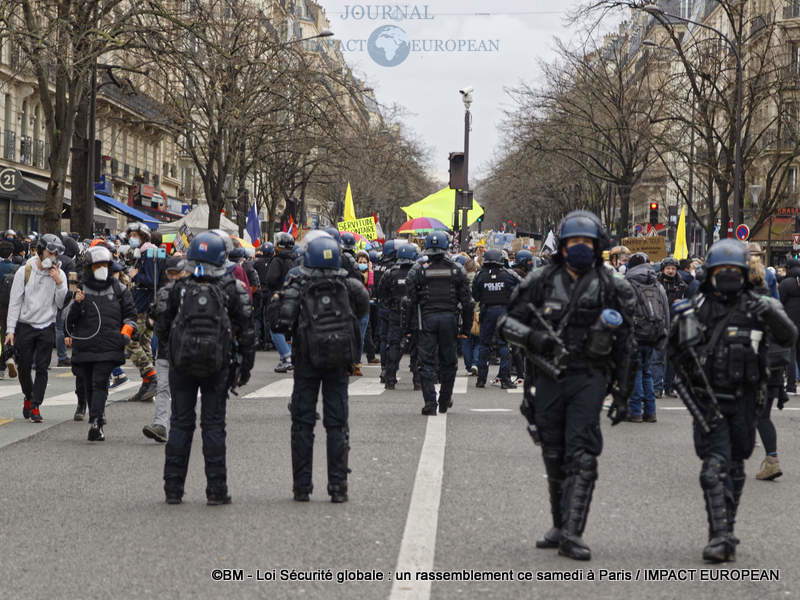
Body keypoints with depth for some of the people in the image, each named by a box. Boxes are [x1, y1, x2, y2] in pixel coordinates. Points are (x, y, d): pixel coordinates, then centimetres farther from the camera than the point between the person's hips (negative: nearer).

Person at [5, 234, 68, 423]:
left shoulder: (59, 274, 2)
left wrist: (59, 282, -17)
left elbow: (62, 304, -3)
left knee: (42, 368, -5)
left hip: (46, 328, 1)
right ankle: (28, 397, 29)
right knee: (24, 367, 5)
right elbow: (15, 302, -1)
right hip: (25, 326, -1)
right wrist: (10, 329, -6)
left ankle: (35, 407, -2)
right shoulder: (24, 271, -3)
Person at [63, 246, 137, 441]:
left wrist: (126, 332, 3)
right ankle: (98, 415, 21)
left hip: (109, 347, -2)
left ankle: (95, 423, -21)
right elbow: (67, 318, 5)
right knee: (88, 385, 7)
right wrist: (76, 303, -13)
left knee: (100, 383, -14)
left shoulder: (118, 289, 9)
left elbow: (130, 313, 19)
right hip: (84, 346, 2)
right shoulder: (82, 289, 8)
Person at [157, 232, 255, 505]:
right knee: (213, 424, 5)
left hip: (181, 364, 1)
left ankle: (173, 488, 11)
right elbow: (246, 330, -2)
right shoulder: (232, 289, -4)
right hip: (217, 366, -1)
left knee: (180, 423, 9)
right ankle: (216, 490, 4)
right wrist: (246, 365, 7)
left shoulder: (179, 288, -2)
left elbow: (162, 326, 4)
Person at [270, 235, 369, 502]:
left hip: (307, 361, -1)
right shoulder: (347, 284, -2)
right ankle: (338, 487, 3)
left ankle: (301, 486, 8)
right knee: (336, 423, 6)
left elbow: (282, 323, -16)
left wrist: (278, 301, 3)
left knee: (302, 423, 7)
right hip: (339, 361, 1)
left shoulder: (297, 286, -8)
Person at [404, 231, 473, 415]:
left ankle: (430, 403, -6)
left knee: (427, 362, 2)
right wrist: (466, 328, 11)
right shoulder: (456, 270, 3)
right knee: (448, 362, 13)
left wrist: (407, 328, 3)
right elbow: (466, 302, 5)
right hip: (449, 318, 1)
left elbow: (409, 301, -2)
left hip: (426, 318, -1)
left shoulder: (417, 270, -1)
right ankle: (445, 401, 23)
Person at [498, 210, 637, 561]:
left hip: (589, 378, -2)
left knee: (582, 456, -13)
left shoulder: (611, 288, 3)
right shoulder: (541, 282, 4)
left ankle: (572, 533, -16)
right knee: (554, 458, 10)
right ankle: (560, 525, 24)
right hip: (547, 378, 2)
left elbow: (626, 346, 7)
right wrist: (533, 336, -15)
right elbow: (507, 323, 6)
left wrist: (623, 394, 6)